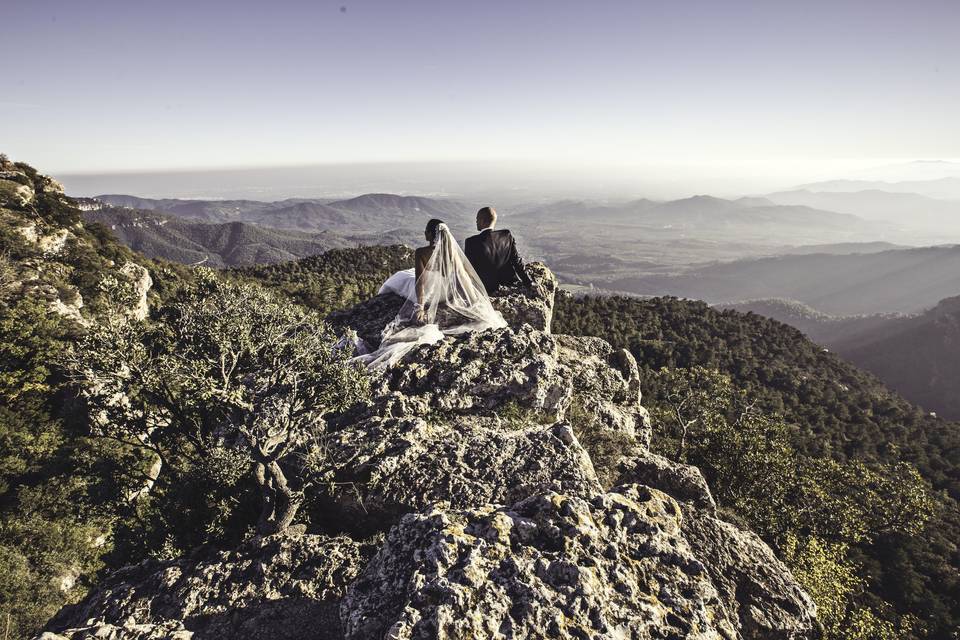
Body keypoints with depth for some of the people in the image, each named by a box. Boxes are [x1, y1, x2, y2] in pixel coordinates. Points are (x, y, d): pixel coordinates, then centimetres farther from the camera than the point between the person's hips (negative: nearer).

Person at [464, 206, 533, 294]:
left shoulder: (471, 242, -15)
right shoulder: (507, 235, -7)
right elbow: (517, 261, -2)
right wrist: (529, 284, 6)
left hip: (487, 289, -1)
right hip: (509, 284, 2)